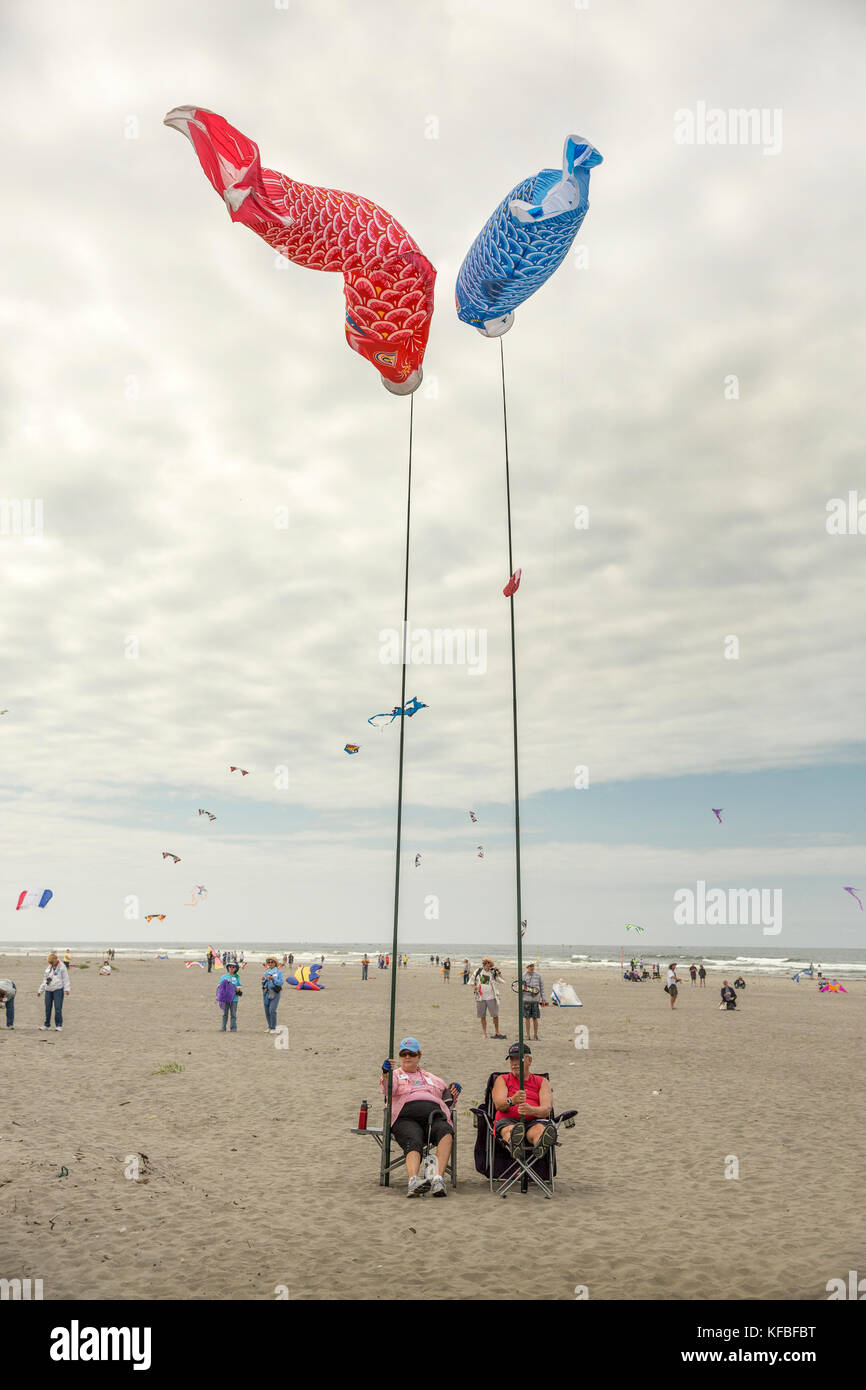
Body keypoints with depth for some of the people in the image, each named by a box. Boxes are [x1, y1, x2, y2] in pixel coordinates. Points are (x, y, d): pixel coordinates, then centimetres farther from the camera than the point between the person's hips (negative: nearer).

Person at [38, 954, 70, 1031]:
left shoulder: (62, 967, 0)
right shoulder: (48, 968, 18)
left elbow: (65, 978, -4)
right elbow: (44, 980, 25)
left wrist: (66, 988, -14)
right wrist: (40, 990, 23)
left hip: (58, 990, -6)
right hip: (48, 990, 6)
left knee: (58, 1008, -9)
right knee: (48, 1008, 7)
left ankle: (59, 1025, -3)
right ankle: (46, 1025, 18)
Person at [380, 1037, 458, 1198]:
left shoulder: (431, 1078, 36)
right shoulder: (395, 1075, 25)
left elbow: (447, 1096, 32)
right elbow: (387, 1089, 2)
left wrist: (452, 1093, 9)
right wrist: (385, 1074, -19)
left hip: (434, 1115, 2)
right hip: (406, 1117, -2)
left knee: (446, 1132, -34)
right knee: (414, 1142, -36)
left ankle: (439, 1178, -46)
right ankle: (413, 1180, -56)